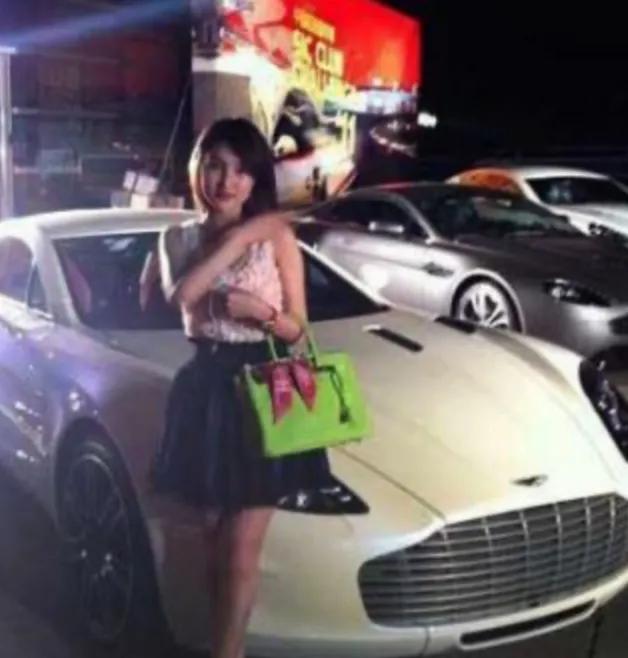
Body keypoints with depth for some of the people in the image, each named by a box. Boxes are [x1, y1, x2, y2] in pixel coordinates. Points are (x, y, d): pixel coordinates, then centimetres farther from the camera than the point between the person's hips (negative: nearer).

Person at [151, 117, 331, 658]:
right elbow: (181, 295, -16)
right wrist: (239, 238, -15)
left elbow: (296, 329, 1)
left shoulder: (278, 235, -1)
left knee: (241, 549, -1)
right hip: (205, 390, 3)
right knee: (215, 541, 12)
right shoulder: (178, 238, 6)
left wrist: (261, 311, -19)